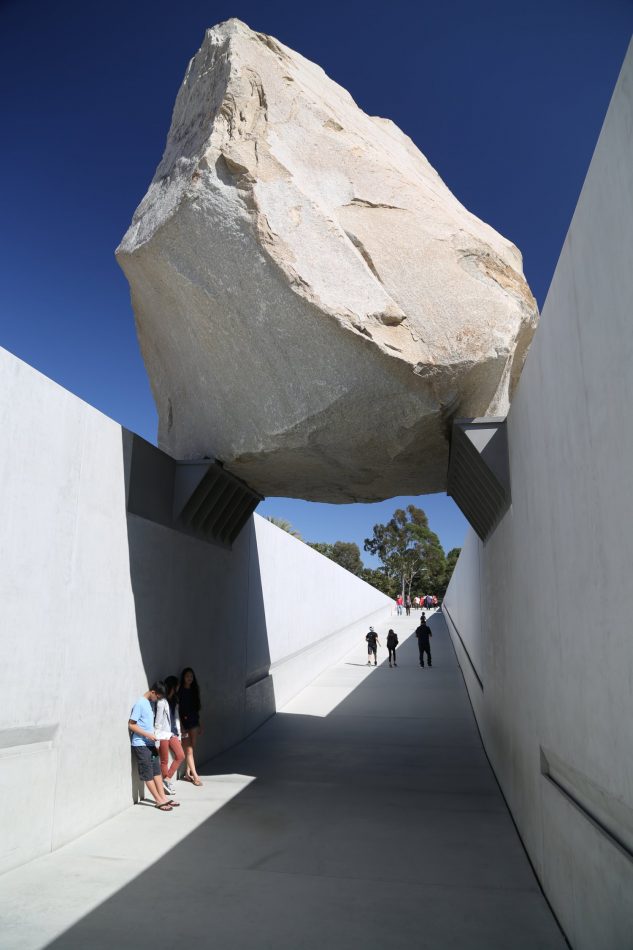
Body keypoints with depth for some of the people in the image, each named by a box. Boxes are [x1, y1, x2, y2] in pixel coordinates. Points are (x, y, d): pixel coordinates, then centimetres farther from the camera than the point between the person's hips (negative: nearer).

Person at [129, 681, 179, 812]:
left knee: (156, 771, 10)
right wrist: (147, 735, -19)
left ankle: (163, 797, 15)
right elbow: (131, 724, -17)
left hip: (150, 744, 8)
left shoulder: (149, 703, 10)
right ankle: (159, 801, 4)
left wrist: (153, 735, 7)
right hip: (141, 745, -8)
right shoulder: (140, 703, -16)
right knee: (148, 773, 0)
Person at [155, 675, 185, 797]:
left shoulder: (174, 701, 10)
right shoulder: (162, 702, -15)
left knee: (180, 756, 1)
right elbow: (158, 721, -15)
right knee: (164, 761, 4)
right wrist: (156, 738, -15)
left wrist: (179, 734, 13)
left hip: (172, 733, 8)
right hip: (163, 734, -8)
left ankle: (167, 779, 13)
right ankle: (166, 781, 18)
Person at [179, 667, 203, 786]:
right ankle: (195, 776, 0)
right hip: (184, 723, -6)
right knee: (189, 750, -2)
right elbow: (178, 710, -12)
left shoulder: (194, 690, 8)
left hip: (194, 722, 6)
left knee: (193, 749, 7)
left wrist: (199, 724, 14)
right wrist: (181, 727, -17)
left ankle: (188, 774, 17)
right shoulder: (180, 691, -9)